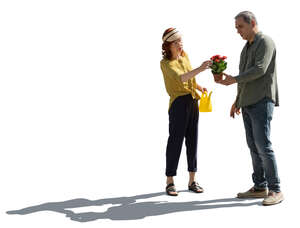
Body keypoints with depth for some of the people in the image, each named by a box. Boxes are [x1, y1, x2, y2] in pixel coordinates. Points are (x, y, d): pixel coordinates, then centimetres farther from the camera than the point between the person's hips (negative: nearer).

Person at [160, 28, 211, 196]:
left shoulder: (184, 55, 11)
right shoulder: (165, 63, -11)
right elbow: (180, 78, -29)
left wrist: (199, 86, 13)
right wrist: (199, 69, -41)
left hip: (193, 102, 7)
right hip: (179, 103, -7)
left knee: (192, 140, 7)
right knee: (175, 141, -5)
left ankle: (192, 181, 15)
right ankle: (170, 182, 4)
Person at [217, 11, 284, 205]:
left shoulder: (265, 42, -5)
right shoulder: (247, 47, 22)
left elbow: (260, 70, -18)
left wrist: (234, 79, -15)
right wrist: (237, 101, 24)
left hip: (262, 101, -9)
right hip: (248, 103, 9)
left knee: (263, 145, -12)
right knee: (253, 146, 7)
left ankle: (275, 190, -6)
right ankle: (260, 187, 13)